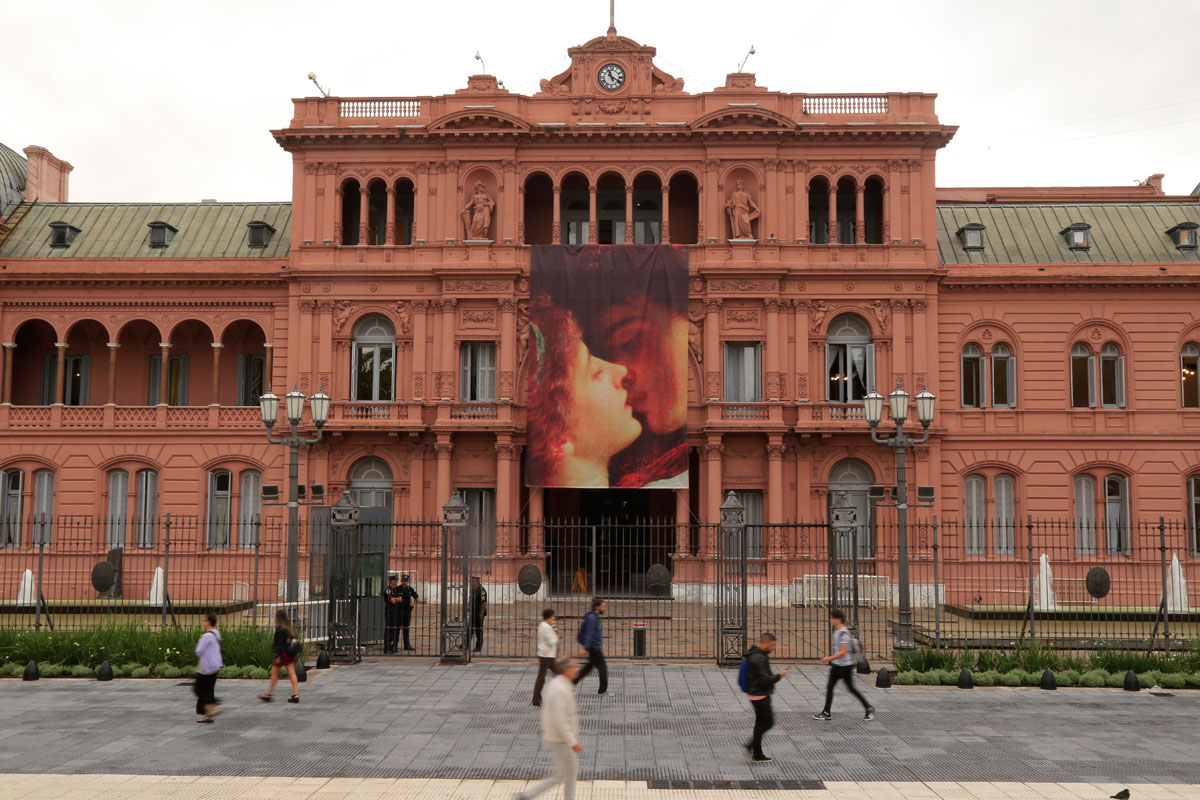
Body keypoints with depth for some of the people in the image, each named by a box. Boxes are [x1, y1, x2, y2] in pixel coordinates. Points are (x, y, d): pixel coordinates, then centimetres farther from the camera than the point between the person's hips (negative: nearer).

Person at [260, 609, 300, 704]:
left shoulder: (280, 629, -13)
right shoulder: (290, 628, 11)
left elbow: (280, 643, -18)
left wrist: (279, 656, -18)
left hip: (283, 654, -8)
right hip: (290, 654, 8)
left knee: (274, 673, 4)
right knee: (292, 673, 3)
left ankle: (269, 695, 11)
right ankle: (295, 695, -2)